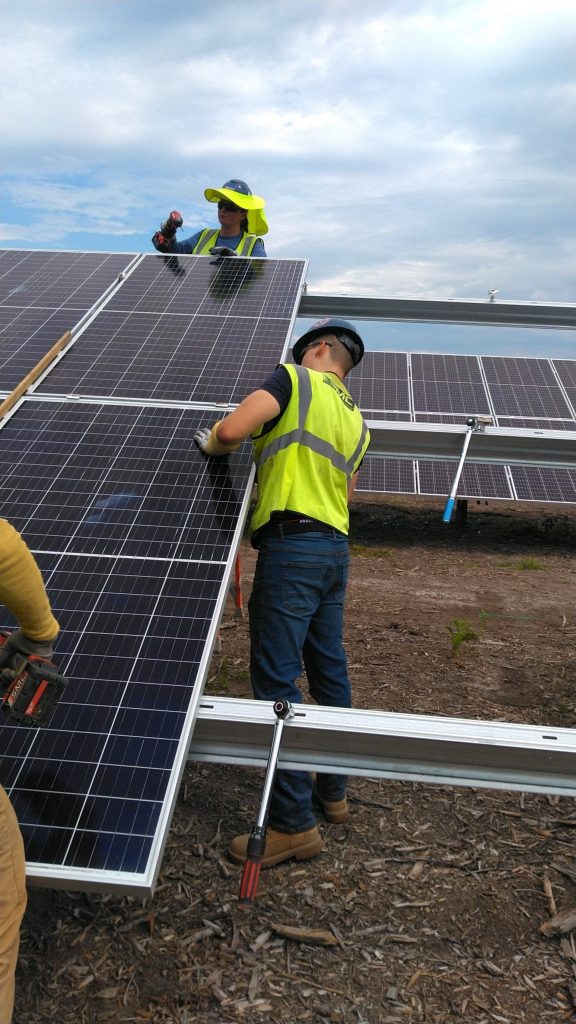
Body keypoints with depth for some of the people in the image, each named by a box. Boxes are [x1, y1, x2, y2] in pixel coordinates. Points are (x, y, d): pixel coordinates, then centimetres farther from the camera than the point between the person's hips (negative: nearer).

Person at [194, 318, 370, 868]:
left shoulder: (296, 379, -1)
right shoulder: (356, 422, 21)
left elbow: (232, 429, -17)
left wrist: (211, 443, 6)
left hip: (291, 545, -9)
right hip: (335, 548, 9)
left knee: (276, 681, -4)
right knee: (329, 671, 17)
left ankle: (294, 823, 2)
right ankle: (333, 790, 31)